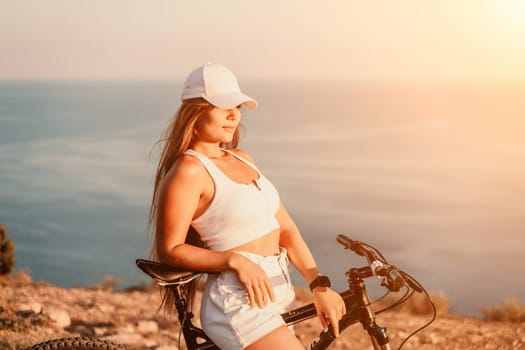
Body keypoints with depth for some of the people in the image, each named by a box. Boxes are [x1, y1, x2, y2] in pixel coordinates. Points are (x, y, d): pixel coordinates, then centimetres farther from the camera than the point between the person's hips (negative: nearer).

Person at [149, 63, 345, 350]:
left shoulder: (242, 159, 12)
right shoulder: (189, 170, -12)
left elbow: (285, 228, 7)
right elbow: (170, 250, -12)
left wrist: (320, 286, -3)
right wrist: (235, 260, -23)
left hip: (276, 296, 8)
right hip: (240, 302, -8)